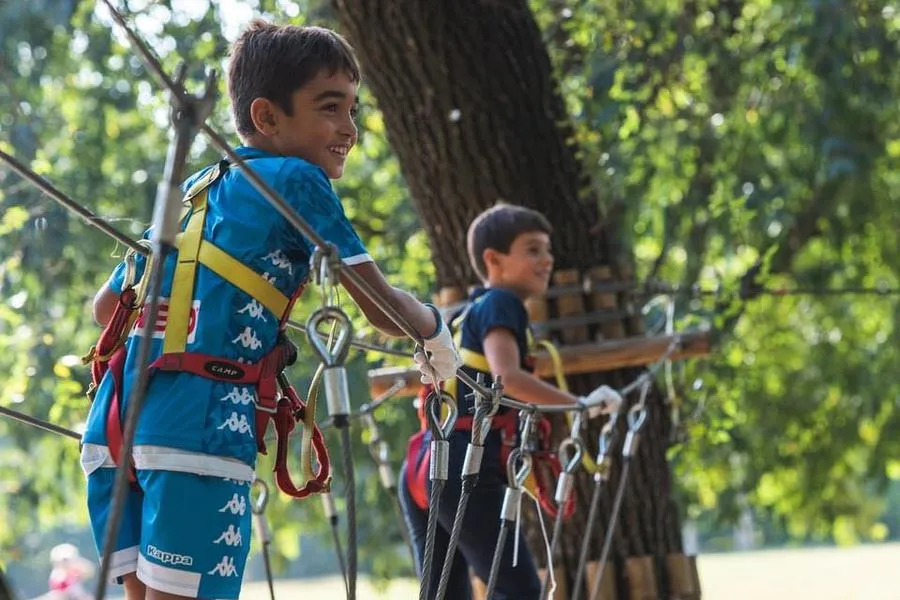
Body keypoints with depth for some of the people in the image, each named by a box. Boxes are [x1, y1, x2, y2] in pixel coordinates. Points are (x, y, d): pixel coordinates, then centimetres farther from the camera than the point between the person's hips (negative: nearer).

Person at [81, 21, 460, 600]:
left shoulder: (193, 189, 25)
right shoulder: (297, 180, 3)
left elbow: (106, 306, 29)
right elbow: (382, 307, 0)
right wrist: (435, 329, 19)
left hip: (115, 420, 8)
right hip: (198, 423, -8)